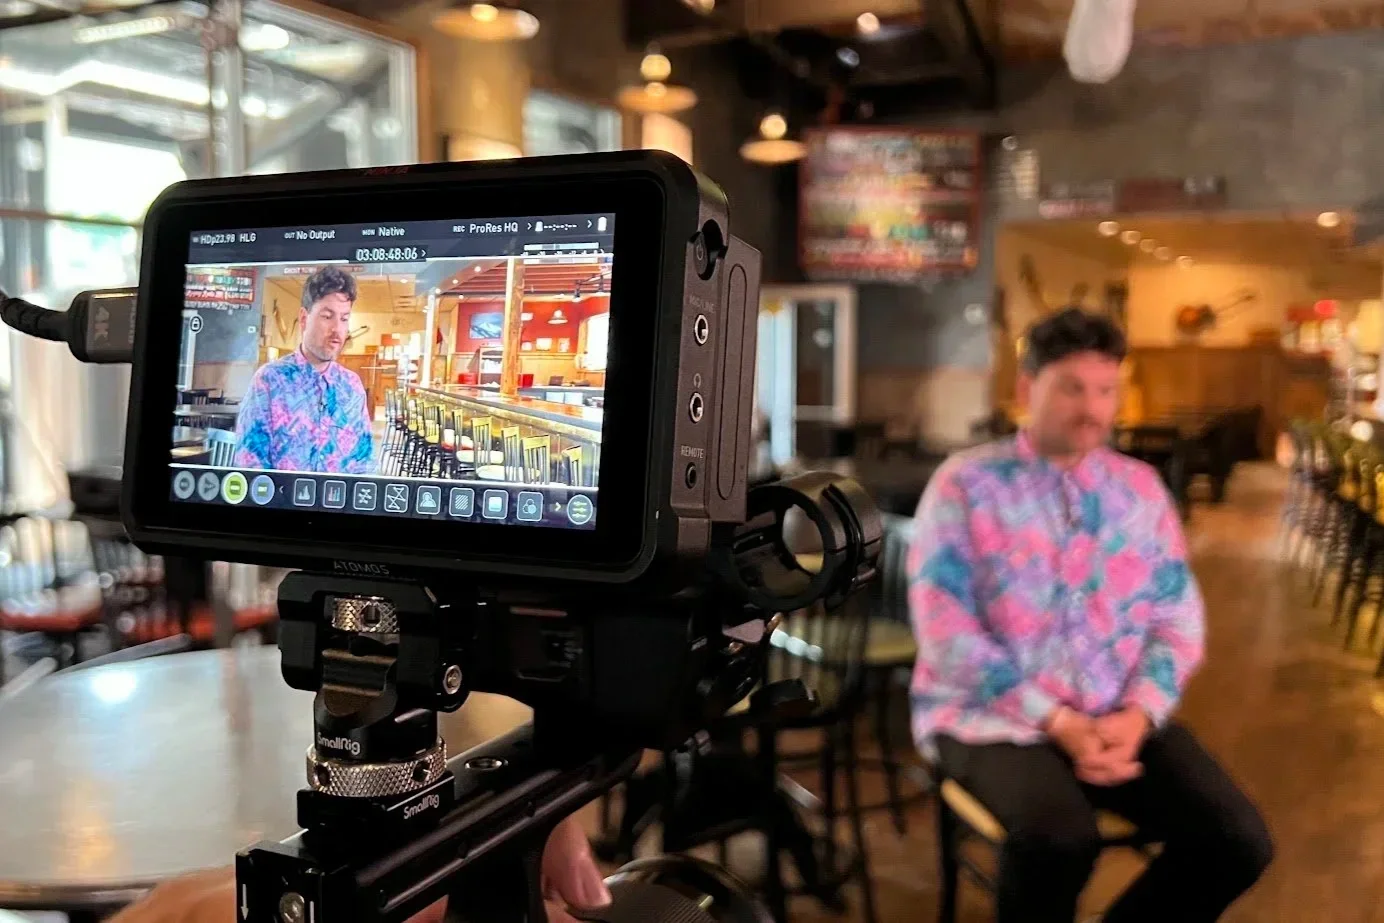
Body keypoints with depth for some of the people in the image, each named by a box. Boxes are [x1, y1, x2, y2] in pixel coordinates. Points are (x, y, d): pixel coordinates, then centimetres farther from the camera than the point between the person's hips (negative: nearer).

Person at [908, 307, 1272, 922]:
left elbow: (1178, 617, 7)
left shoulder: (1140, 487, 9)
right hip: (990, 715, -5)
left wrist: (1137, 715, -11)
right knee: (1059, 838, -32)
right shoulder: (966, 484, -6)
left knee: (1238, 842, -12)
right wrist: (1057, 721, -19)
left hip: (1119, 716, 5)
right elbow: (946, 632, -13)